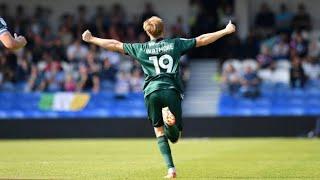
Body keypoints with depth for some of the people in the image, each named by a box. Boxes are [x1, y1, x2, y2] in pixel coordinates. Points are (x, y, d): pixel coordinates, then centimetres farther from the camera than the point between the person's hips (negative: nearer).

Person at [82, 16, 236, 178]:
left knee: (159, 132, 9)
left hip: (152, 91, 1)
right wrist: (225, 31, 24)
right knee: (174, 137, 2)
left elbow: (115, 45, 17)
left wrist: (91, 39, 28)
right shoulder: (175, 44, 14)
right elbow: (202, 40, 15)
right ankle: (170, 120, -35)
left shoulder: (141, 49, 14)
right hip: (171, 90, 0)